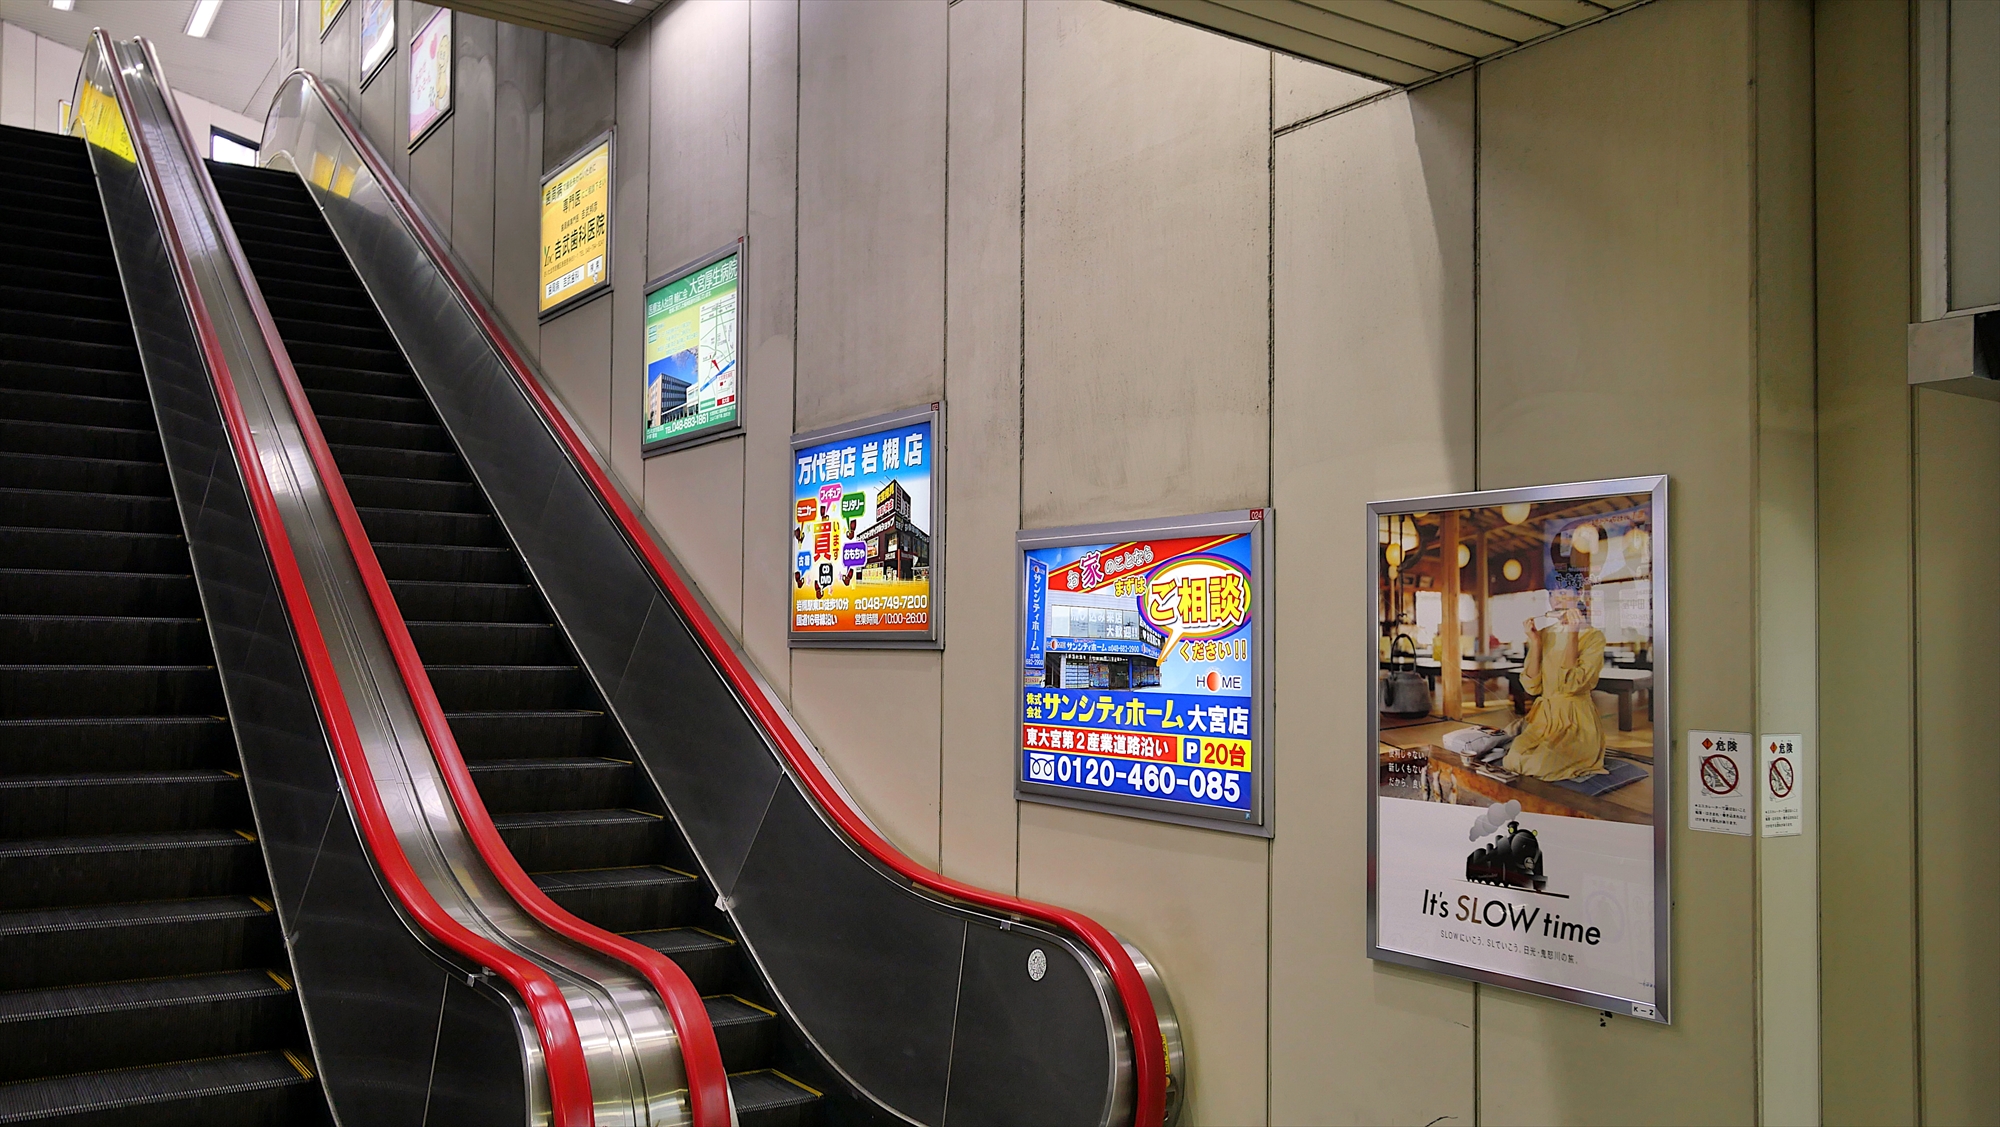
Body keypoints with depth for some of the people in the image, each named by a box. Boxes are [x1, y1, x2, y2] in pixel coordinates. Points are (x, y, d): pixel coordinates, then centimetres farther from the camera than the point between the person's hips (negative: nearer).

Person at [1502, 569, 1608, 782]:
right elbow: (1532, 688, 2)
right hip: (1543, 716, 5)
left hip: (1577, 721, -5)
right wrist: (1535, 644, -6)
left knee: (1538, 764, -27)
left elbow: (1571, 684, -18)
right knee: (1514, 758, -21)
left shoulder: (1593, 636, -4)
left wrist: (1572, 635, -18)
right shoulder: (1543, 635, 11)